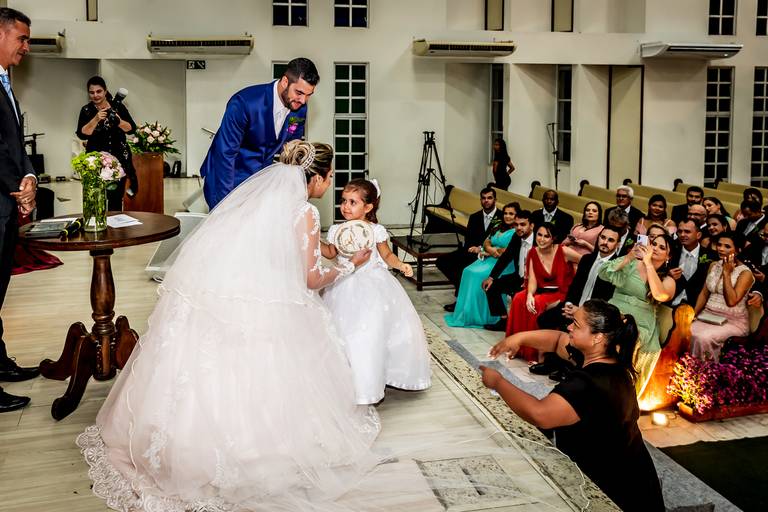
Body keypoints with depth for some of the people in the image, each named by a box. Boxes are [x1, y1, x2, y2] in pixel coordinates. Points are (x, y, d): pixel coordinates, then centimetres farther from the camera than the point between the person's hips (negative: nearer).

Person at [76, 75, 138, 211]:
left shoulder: (118, 106, 2)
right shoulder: (86, 110, 1)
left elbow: (131, 128, -1)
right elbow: (82, 134, -9)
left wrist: (118, 121, -18)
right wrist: (96, 119, -19)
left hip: (119, 158, 1)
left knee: (116, 198, 1)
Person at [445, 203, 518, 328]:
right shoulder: (499, 228, 21)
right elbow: (486, 243, 15)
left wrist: (489, 252, -6)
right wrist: (491, 249, -9)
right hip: (489, 259, 8)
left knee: (479, 275, -27)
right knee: (468, 272, -15)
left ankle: (477, 315, -18)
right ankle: (464, 312, -12)